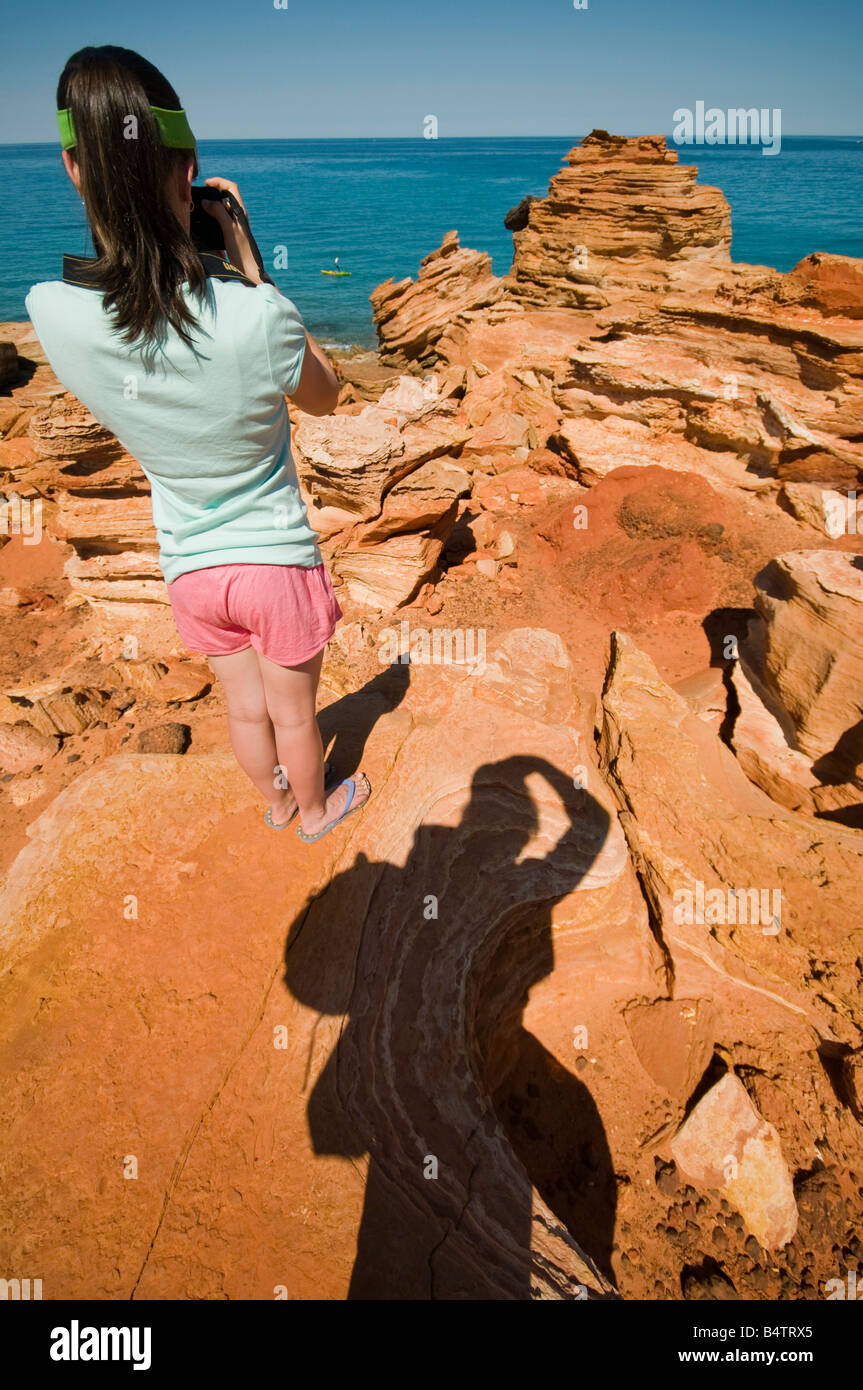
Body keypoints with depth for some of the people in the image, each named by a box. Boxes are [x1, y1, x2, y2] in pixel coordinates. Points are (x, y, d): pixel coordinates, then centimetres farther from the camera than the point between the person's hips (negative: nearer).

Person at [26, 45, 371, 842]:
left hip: (189, 567, 4)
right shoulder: (260, 318, -27)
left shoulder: (53, 314, -14)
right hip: (276, 562, -3)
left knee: (245, 707, 26)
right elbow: (326, 398, -4)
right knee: (293, 713, 21)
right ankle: (314, 809, 48)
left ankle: (276, 801, 53)